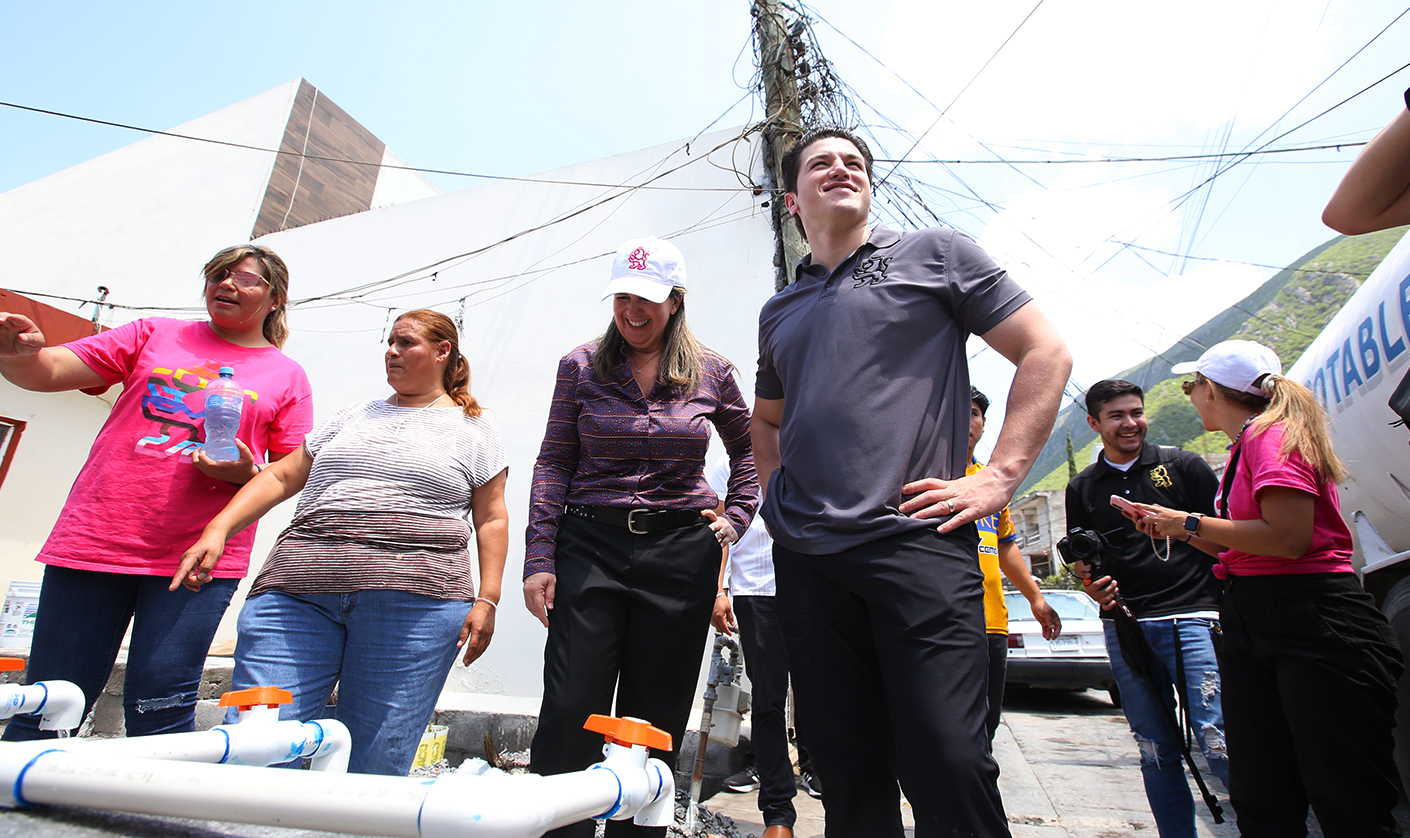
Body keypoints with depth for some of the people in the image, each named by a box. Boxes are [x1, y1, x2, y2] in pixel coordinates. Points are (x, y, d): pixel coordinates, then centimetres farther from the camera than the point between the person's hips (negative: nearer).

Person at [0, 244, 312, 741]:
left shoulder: (288, 377, 11)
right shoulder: (154, 335, 15)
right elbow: (47, 372, 7)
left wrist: (247, 473, -12)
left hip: (198, 557, -2)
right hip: (95, 540, 2)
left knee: (160, 713, -5)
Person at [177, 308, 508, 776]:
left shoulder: (472, 427, 12)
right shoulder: (354, 417, 24)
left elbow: (492, 519, 8)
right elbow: (282, 476, 21)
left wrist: (487, 600, -1)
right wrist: (218, 530, 7)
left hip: (413, 601, -3)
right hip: (299, 593, 4)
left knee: (375, 766, -1)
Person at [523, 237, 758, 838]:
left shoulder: (711, 372, 5)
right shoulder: (580, 366, 3)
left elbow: (749, 448, 20)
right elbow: (553, 464, 2)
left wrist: (736, 515, 7)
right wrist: (538, 558, -5)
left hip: (682, 553, 1)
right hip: (590, 546, 0)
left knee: (656, 722, 10)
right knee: (570, 713, -2)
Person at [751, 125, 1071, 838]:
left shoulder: (934, 253, 8)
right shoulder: (779, 312, 20)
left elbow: (1046, 352, 4)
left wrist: (999, 477, -5)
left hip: (916, 540, -4)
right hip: (804, 559, 5)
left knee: (947, 761, -7)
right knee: (846, 770, 11)